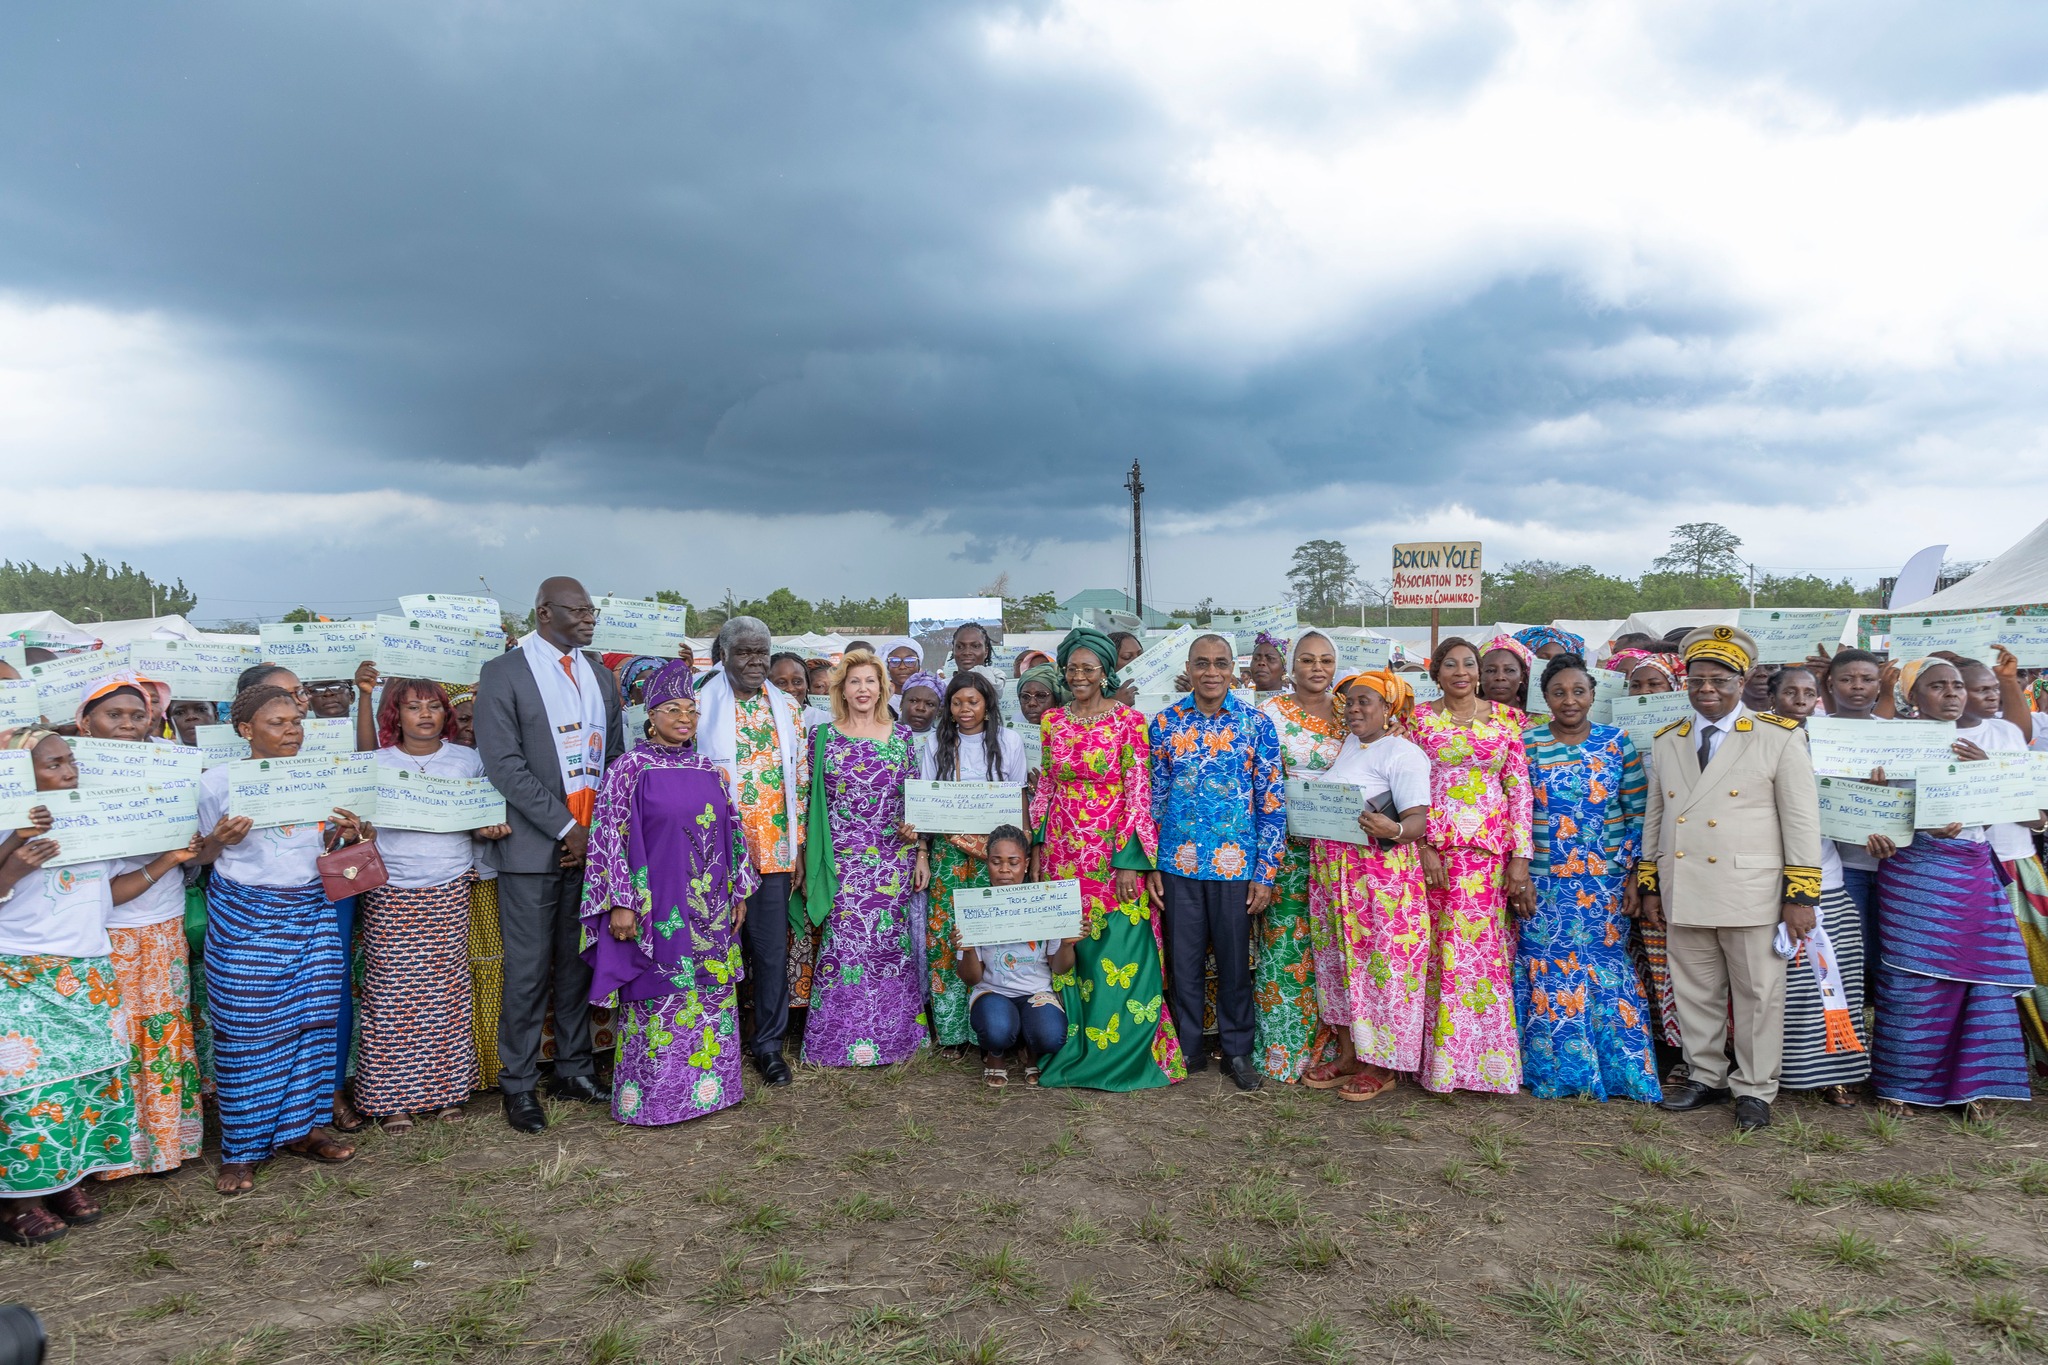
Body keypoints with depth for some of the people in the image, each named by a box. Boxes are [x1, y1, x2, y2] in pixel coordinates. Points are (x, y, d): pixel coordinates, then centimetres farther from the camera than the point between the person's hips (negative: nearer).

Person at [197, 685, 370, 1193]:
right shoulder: (219, 781, -4)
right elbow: (199, 857, 2)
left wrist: (349, 833, -3)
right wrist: (220, 840, -18)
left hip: (311, 912, 4)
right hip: (244, 916, -4)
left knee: (313, 1018, 3)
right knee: (247, 1029, -1)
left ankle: (300, 1126, 17)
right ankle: (243, 1148, 11)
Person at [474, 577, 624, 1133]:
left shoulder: (600, 672, 12)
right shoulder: (504, 673, -5)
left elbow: (615, 756, 12)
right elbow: (504, 764, -12)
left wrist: (597, 829, -1)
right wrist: (566, 827, -14)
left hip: (591, 841, 5)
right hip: (534, 846, -5)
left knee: (580, 963, 12)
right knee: (528, 972, 1)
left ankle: (573, 1069, 25)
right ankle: (519, 1084, 15)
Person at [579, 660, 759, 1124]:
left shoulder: (712, 771, 9)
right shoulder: (629, 769, -5)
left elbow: (733, 834, 13)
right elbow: (610, 837, -9)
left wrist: (739, 893, 11)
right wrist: (621, 903, -14)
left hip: (711, 909, 5)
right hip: (656, 908, -5)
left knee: (712, 997, 10)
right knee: (657, 999, 1)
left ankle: (707, 1084, 23)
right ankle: (653, 1094, 14)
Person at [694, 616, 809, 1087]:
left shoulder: (786, 709, 9)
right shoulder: (700, 706, -3)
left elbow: (801, 780, 10)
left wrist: (798, 847, 7)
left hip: (775, 851, 3)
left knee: (774, 950, 7)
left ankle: (769, 1044, 21)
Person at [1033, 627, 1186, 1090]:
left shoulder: (1128, 721, -5)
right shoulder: (1052, 721, 9)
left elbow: (1138, 791, -8)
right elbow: (1044, 788, 14)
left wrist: (1130, 860, -13)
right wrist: (1036, 849, 9)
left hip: (1113, 853, -4)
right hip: (1063, 851, 4)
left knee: (1116, 955, -2)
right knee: (1068, 949, 9)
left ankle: (1118, 1055, 12)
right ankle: (1076, 1048, 22)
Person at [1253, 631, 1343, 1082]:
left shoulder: (1347, 715, 9)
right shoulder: (1273, 711, -2)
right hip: (1286, 844, -3)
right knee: (1284, 941, -2)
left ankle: (1323, 1045, 19)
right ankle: (1281, 1049, 9)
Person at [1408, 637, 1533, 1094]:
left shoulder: (1506, 718, 8)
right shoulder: (1420, 718, 6)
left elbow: (1519, 789, 5)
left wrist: (1520, 856, -2)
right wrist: (1425, 847, -8)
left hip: (1490, 846, 1)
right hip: (1436, 845, -1)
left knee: (1485, 948, 0)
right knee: (1442, 949, 0)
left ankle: (1488, 1060, 11)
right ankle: (1440, 1059, 10)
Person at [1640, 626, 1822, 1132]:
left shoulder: (1780, 738, -1)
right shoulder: (1666, 742, 12)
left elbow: (1801, 820, -4)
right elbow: (1654, 817, 16)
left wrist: (1801, 896, -8)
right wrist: (1649, 885, 12)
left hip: (1751, 894, -4)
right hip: (1683, 895, 4)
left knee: (1758, 995, 4)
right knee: (1694, 992, 12)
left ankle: (1754, 1090, 18)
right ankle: (1705, 1077, 27)